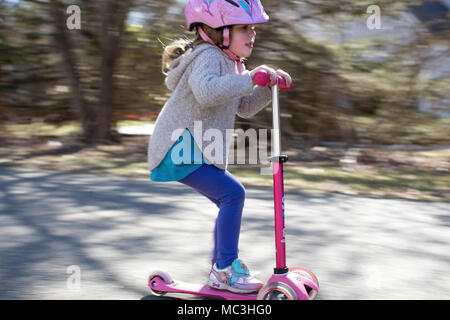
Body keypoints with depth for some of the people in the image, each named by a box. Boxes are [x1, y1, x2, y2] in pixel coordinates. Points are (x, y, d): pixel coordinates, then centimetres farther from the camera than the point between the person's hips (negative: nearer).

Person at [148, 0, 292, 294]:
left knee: (230, 200, 15)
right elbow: (206, 91, -40)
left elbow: (244, 107, 19)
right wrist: (250, 77, -38)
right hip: (178, 151, -10)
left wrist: (269, 86, 5)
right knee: (233, 192, -19)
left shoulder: (228, 63, 15)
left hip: (193, 151, 10)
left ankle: (222, 262, 31)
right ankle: (224, 271, -12)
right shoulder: (207, 56, -18)